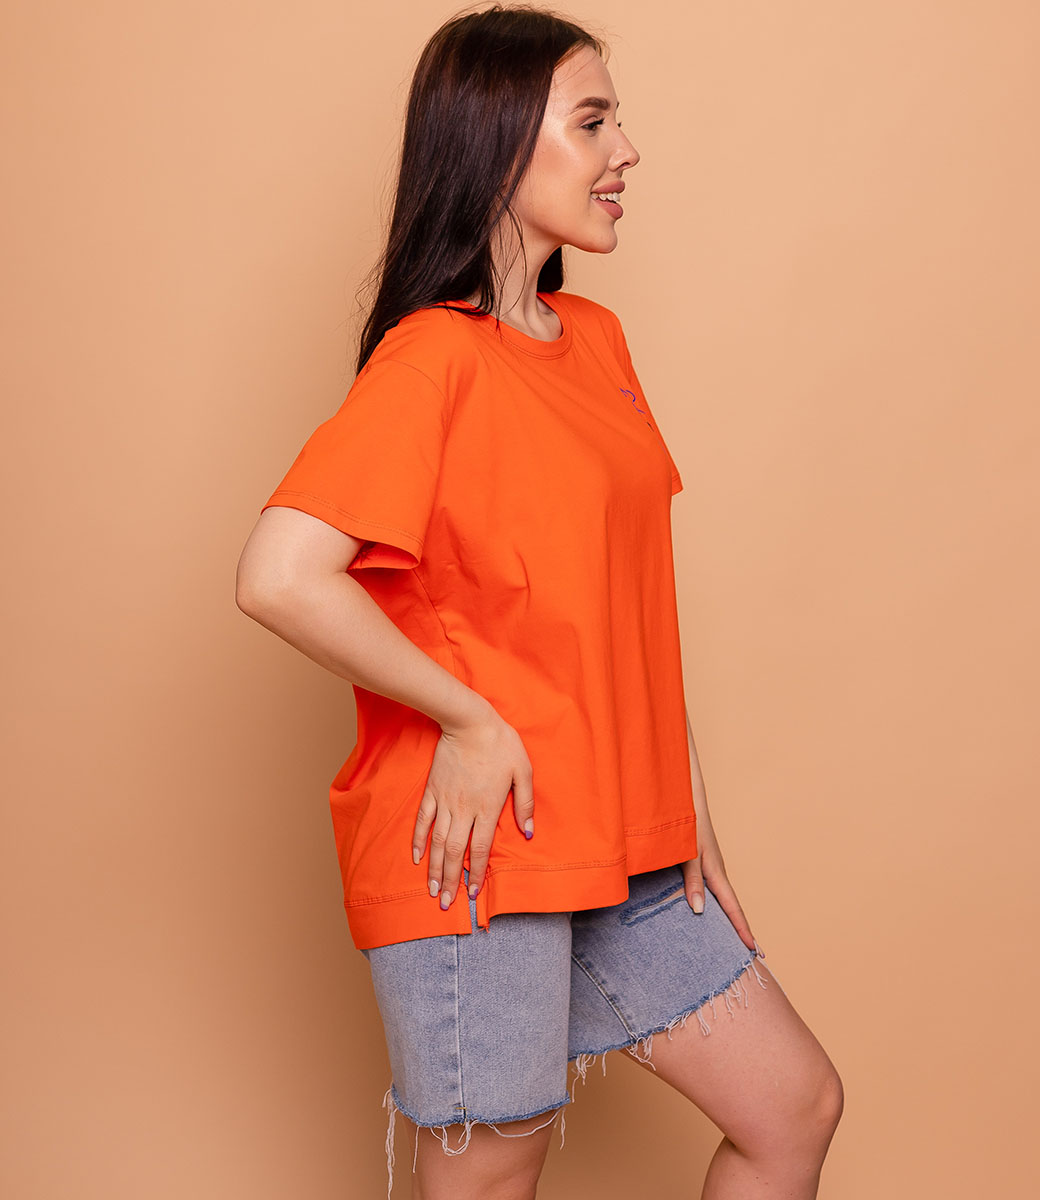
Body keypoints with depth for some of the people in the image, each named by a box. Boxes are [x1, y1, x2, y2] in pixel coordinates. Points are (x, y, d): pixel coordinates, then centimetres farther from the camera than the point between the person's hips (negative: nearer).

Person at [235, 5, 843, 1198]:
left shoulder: (593, 338, 10)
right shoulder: (433, 354, -14)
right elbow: (279, 578, -26)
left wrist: (686, 810, 10)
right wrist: (468, 721, -17)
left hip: (621, 845, 8)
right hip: (478, 846, -8)